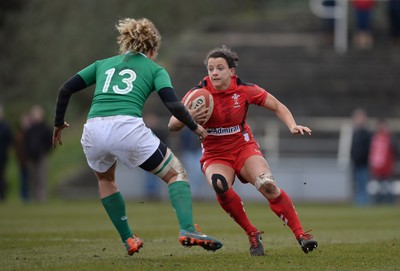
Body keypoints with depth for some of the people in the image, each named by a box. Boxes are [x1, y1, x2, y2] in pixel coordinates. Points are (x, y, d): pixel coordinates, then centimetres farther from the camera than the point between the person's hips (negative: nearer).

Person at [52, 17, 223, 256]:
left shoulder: (103, 64, 27)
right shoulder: (154, 69, 18)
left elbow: (65, 90, 20)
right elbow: (173, 104, 3)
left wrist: (59, 124, 31)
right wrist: (195, 127, 17)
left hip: (94, 130, 3)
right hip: (128, 128, -3)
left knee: (105, 178, 35)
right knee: (176, 173, 15)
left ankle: (128, 239, 28)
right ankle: (187, 230, -7)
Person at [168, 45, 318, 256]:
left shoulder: (244, 90, -10)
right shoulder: (198, 93, -12)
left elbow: (278, 107, 3)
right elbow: (172, 126, -14)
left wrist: (292, 126, -15)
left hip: (244, 148, 0)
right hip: (214, 156, 0)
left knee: (268, 185, -28)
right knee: (219, 185, -34)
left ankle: (300, 234, -19)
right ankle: (252, 234, -18)